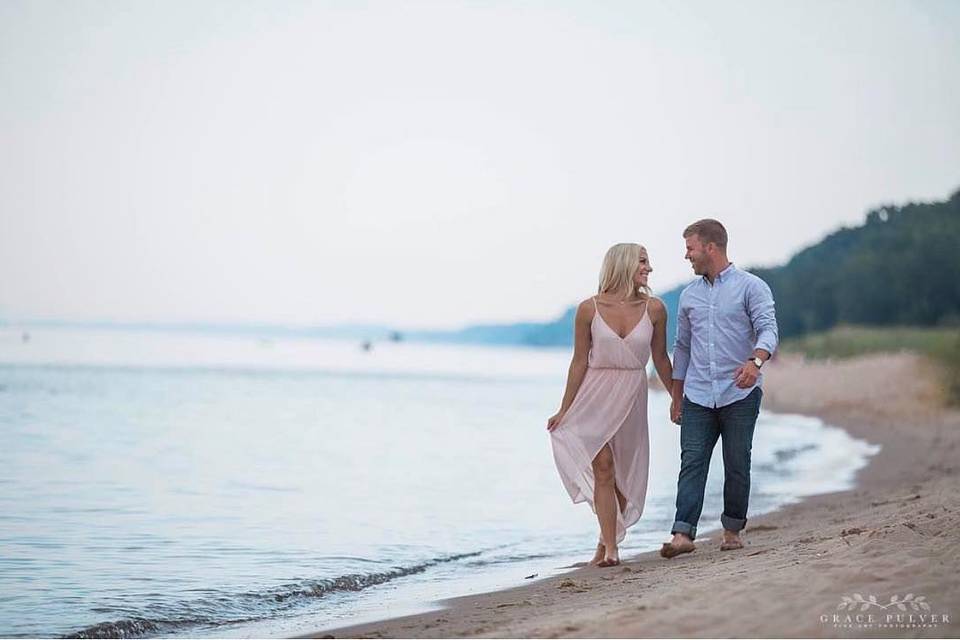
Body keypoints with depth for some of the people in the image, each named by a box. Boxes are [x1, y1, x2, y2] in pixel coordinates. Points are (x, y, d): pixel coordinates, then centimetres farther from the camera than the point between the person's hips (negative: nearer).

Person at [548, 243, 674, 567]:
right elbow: (580, 362, -1)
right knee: (603, 467, -11)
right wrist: (564, 410, 0)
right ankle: (611, 548, -9)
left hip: (631, 395, 2)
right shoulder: (589, 309, -8)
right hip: (595, 394, -2)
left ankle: (606, 542, 20)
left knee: (624, 474, 6)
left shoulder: (654, 309, -4)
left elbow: (660, 359, 8)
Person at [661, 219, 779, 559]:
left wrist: (755, 361, -34)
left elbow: (768, 329, -13)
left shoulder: (751, 287, -1)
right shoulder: (689, 294, 16)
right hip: (697, 396, 4)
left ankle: (732, 530, 15)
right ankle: (683, 534, -15)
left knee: (737, 466, 2)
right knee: (692, 463, -7)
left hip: (739, 394, -4)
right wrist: (676, 396, 19)